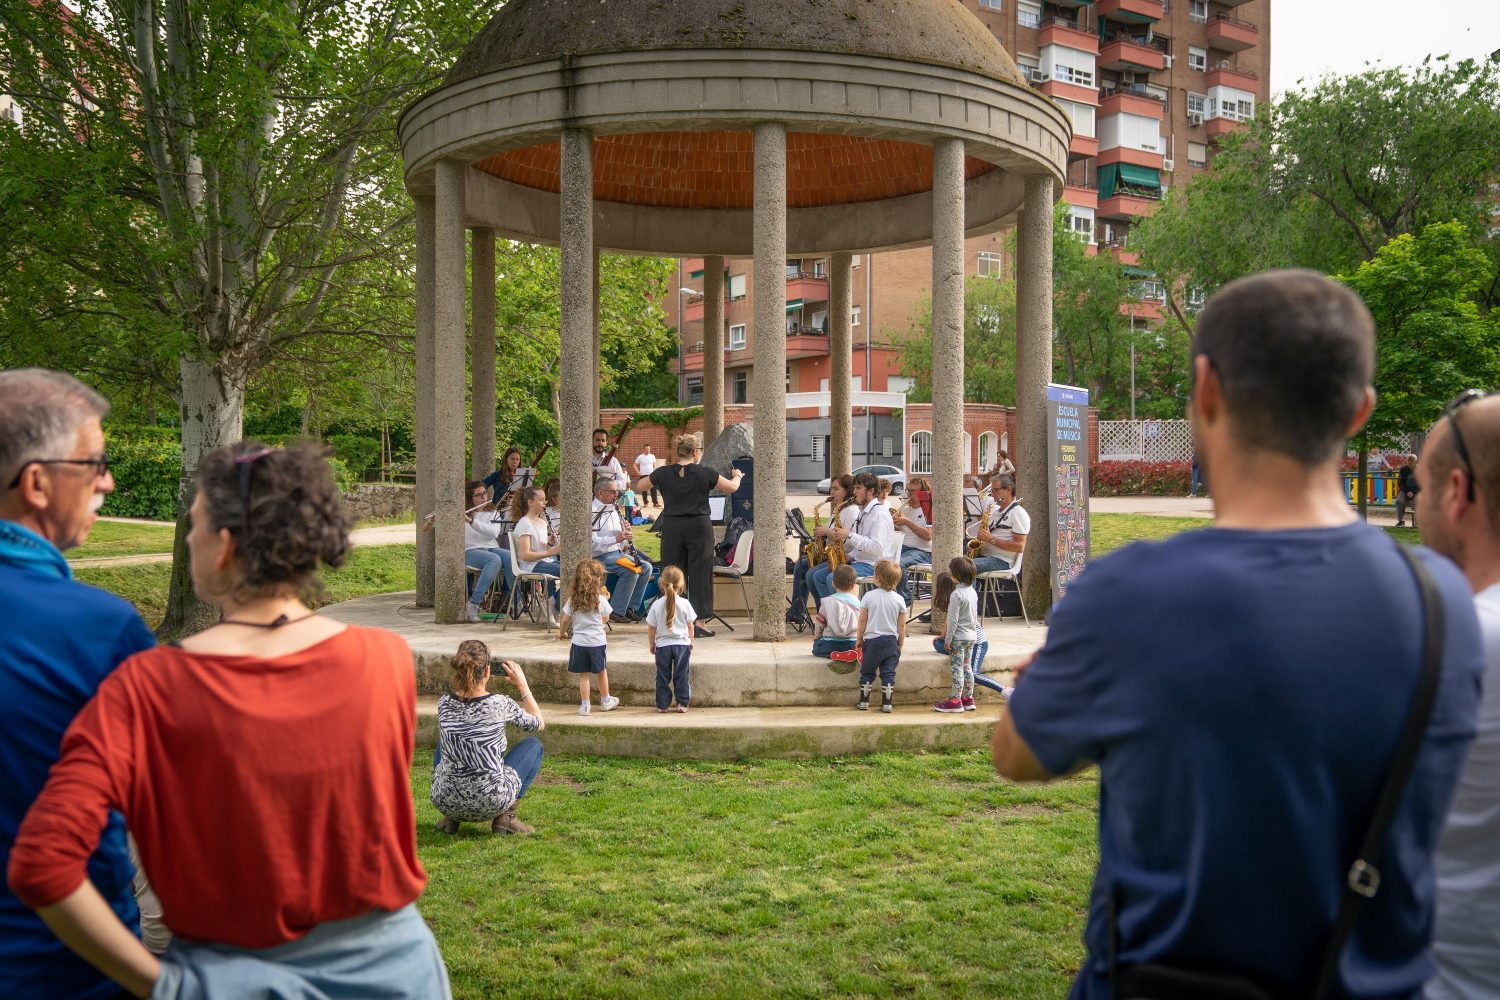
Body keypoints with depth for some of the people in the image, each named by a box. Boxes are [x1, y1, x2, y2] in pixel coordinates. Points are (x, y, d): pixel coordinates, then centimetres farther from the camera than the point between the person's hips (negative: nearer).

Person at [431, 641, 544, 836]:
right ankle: (505, 817, 6)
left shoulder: (443, 703, -4)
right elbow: (539, 724, 6)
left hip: (445, 800, 4)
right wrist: (522, 684, 11)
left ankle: (450, 817, 19)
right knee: (534, 745, 17)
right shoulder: (500, 704, -14)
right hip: (491, 802, -4)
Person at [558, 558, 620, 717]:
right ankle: (605, 701, 29)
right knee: (602, 672, 16)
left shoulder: (573, 600, -5)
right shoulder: (601, 600, -11)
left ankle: (585, 705, 8)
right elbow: (605, 618, 4)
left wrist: (561, 632, 20)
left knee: (584, 675, 7)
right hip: (597, 642, -1)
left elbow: (565, 620, 1)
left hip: (579, 642, 1)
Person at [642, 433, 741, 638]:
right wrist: (737, 476, 22)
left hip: (671, 528, 2)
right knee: (699, 574, 5)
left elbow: (639, 486, 11)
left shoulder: (663, 473, -3)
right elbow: (732, 487, 1)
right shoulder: (704, 473, -9)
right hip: (699, 527, -2)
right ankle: (699, 623, 6)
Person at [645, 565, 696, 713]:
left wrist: (651, 643, 14)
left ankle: (662, 705, 12)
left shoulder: (657, 605, -8)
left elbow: (651, 627, -1)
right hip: (682, 643, 0)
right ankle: (682, 703, 9)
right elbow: (690, 625, 1)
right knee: (681, 675, 8)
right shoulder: (685, 603, -8)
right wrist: (691, 640, 17)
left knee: (663, 676, 8)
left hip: (663, 645, 0)